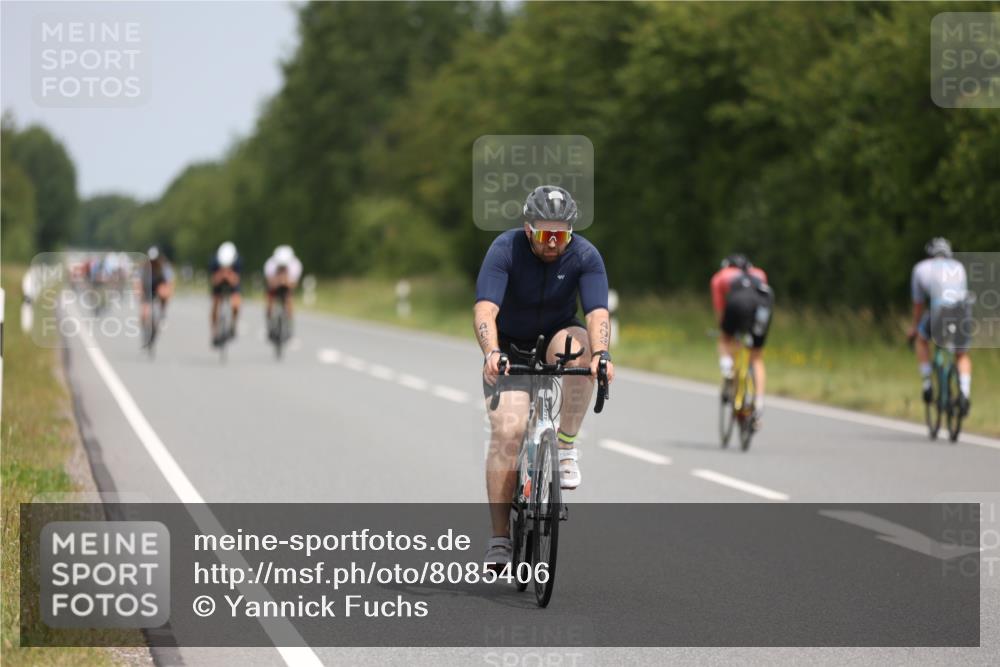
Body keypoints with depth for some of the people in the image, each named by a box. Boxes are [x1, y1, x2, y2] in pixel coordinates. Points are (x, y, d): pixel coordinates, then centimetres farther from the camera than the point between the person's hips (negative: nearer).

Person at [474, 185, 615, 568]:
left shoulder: (585, 256, -16)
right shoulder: (505, 249, -20)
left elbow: (598, 313, -28)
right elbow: (485, 309, -32)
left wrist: (601, 354, -48)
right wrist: (491, 353, -50)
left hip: (555, 339, 1)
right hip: (509, 348, -1)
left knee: (576, 347, -35)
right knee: (508, 431, -20)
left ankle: (565, 447, -20)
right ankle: (499, 537, -13)